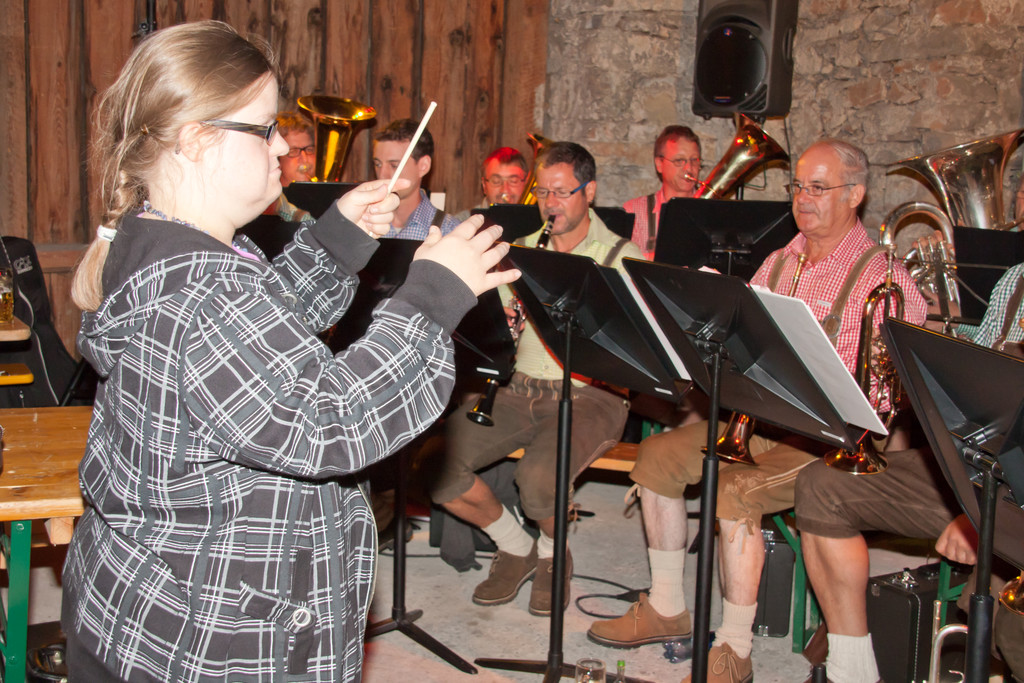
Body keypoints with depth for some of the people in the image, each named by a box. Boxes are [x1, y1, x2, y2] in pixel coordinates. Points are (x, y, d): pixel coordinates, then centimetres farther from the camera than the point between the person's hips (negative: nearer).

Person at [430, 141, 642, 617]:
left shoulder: (622, 258, 0)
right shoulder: (524, 246, 15)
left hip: (588, 397, -4)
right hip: (518, 387, 5)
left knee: (538, 477, -34)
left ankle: (552, 553, 4)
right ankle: (514, 547, 8)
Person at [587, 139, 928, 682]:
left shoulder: (882, 280, -11)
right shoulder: (779, 263, 14)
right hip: (762, 419, 8)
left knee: (734, 490, -29)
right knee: (657, 455, -2)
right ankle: (666, 609, 10)